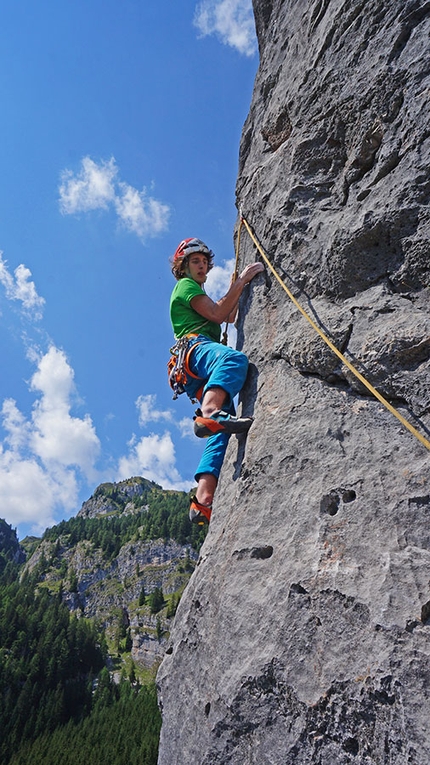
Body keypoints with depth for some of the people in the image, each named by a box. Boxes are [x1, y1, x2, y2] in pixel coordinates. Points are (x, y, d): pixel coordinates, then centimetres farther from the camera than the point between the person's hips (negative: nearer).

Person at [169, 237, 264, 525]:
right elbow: (216, 314, 0)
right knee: (234, 358, -42)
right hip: (196, 347, -7)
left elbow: (229, 316, 38)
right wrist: (241, 280, 4)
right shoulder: (185, 285, 15)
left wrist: (241, 284, 37)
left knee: (223, 429, -16)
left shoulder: (199, 293, 43)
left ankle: (203, 500, -29)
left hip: (201, 378, 8)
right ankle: (209, 414, -65)